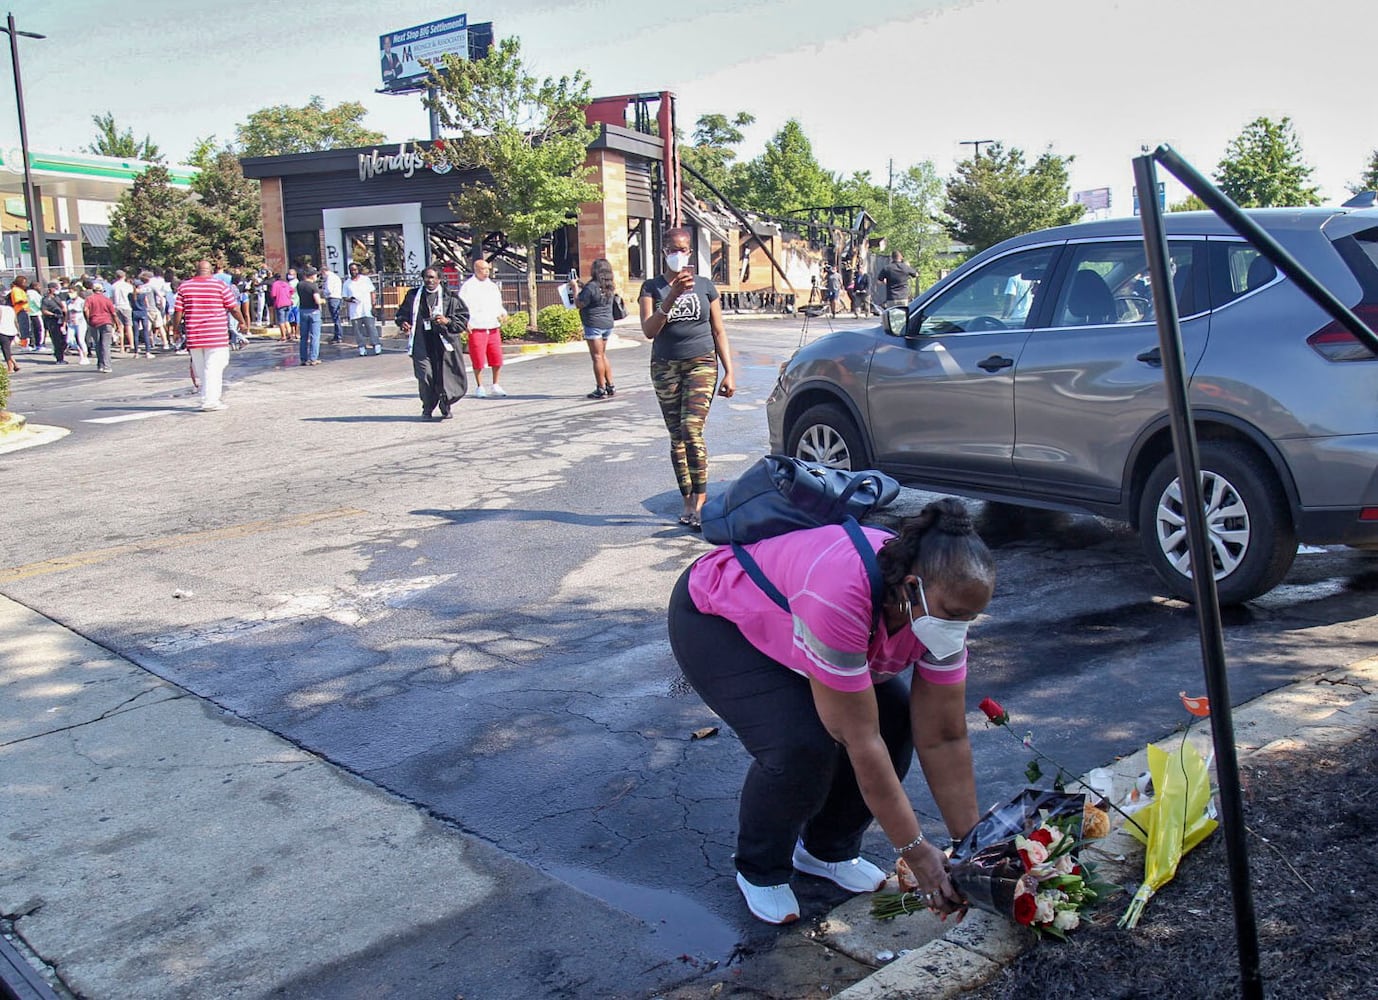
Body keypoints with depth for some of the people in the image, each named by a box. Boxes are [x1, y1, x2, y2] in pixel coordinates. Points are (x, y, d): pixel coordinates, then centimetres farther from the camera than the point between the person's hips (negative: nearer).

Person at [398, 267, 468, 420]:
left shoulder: (450, 297, 3)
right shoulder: (413, 296, 10)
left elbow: (463, 317, 3)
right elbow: (402, 313, 23)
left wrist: (447, 321, -13)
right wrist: (403, 323, 2)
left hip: (444, 343, -1)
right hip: (422, 344, 1)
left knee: (447, 377, 0)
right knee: (425, 377, -9)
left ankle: (445, 407, 23)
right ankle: (427, 409, 10)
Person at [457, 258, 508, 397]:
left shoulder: (493, 286, 16)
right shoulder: (467, 287, -1)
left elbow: (498, 305, 24)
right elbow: (461, 306, -6)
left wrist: (503, 313, 2)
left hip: (494, 328, 5)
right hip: (476, 328, -5)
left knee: (497, 359, 4)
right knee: (478, 361, -1)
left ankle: (495, 386, 18)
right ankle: (479, 388, 12)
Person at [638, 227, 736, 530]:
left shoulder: (705, 286, 8)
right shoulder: (652, 287, 5)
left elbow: (718, 332, 10)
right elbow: (649, 330, -9)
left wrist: (729, 373, 4)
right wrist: (672, 296, -20)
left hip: (701, 364, -1)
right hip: (665, 368, 2)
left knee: (692, 431, -17)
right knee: (677, 438, 4)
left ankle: (700, 501, -16)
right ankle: (688, 502, 11)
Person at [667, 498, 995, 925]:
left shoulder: (942, 604, -21)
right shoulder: (840, 599, -43)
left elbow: (944, 738, -14)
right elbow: (861, 741, -36)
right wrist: (915, 850, -29)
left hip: (789, 610, 7)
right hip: (714, 618, -7)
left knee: (895, 721, -9)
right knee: (801, 745, -25)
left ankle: (827, 850, 14)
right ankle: (760, 871, 4)